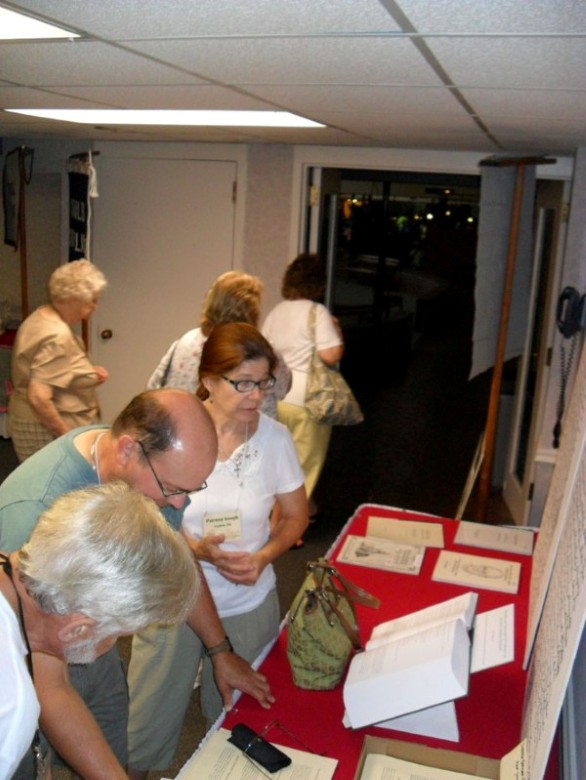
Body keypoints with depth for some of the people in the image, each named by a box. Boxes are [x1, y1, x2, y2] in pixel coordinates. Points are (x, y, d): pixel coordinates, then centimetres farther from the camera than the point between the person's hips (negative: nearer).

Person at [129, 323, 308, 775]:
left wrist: (263, 557, -15)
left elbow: (296, 515, 3)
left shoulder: (275, 438, -10)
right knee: (150, 726, 13)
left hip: (250, 604, 2)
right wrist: (196, 548, -22)